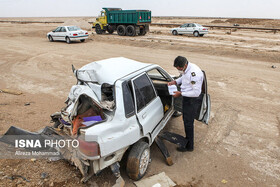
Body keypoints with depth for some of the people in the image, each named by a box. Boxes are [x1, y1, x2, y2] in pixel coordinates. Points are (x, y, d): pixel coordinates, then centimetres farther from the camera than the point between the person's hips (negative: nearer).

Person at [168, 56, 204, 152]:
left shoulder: (194, 73, -30)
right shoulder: (186, 69, -1)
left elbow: (196, 92, -29)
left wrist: (180, 93, -23)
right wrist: (175, 81, 3)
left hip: (193, 100, -9)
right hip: (186, 98, 10)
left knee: (188, 122, 3)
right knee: (186, 120, 22)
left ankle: (189, 146, 21)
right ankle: (188, 139, 43)